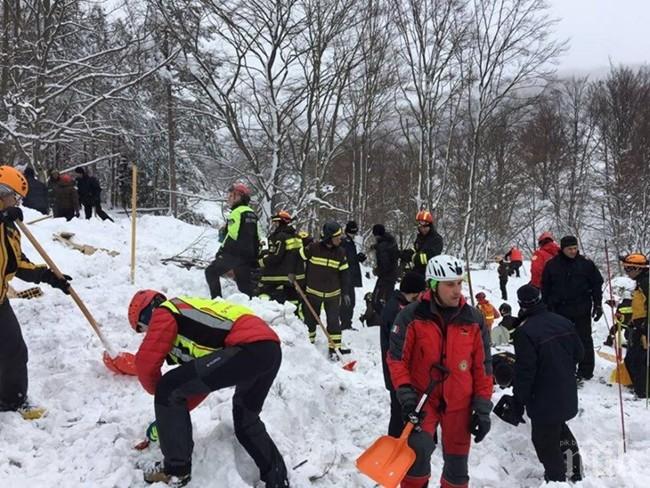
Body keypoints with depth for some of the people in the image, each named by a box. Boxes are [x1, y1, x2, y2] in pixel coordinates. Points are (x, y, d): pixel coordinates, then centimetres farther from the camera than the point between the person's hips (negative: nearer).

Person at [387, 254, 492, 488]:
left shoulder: (474, 319, -2)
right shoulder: (411, 316, -11)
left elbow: (483, 365, 3)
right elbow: (397, 357, -5)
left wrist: (482, 407, 2)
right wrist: (405, 394, -15)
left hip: (460, 402, 3)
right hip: (422, 397, -2)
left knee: (457, 462, 13)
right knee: (418, 449, -24)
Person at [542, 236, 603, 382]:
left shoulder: (586, 264, -2)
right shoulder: (552, 265, -1)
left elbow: (597, 284, 3)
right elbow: (545, 288, 5)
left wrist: (598, 305, 0)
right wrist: (546, 308, 5)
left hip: (582, 311, -1)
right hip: (559, 310, 1)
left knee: (584, 340, 7)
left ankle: (586, 371, 16)